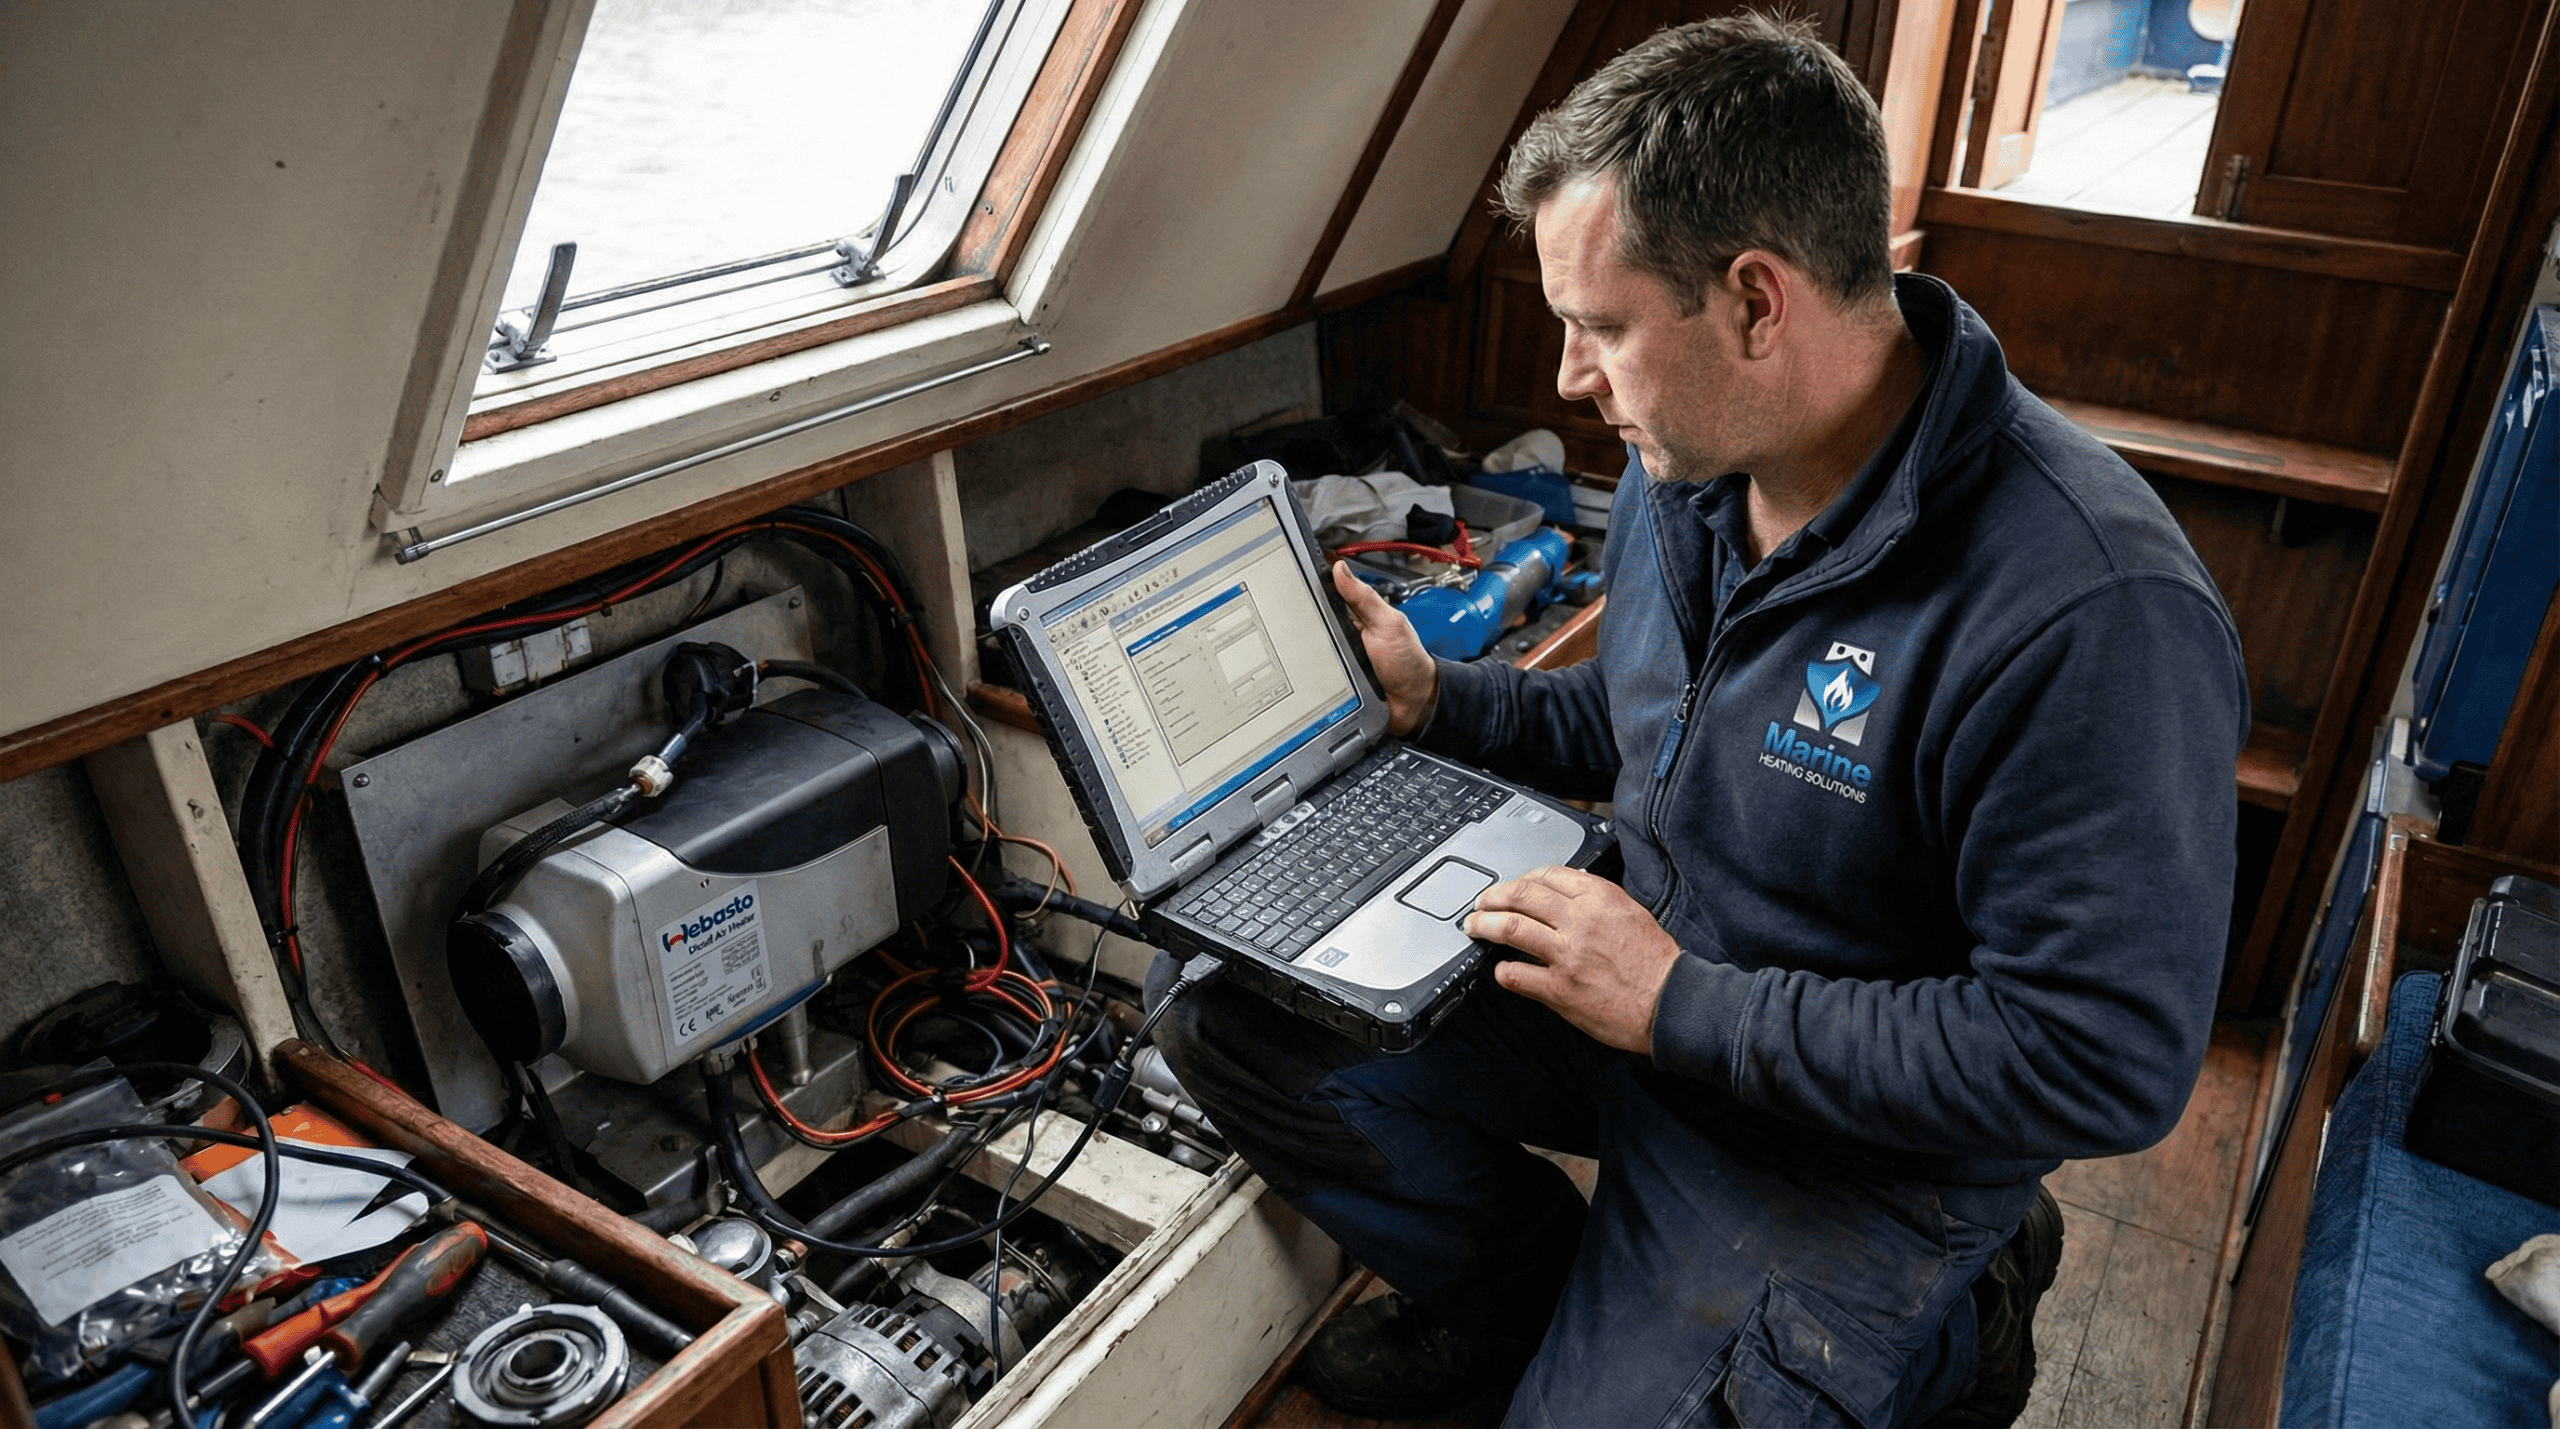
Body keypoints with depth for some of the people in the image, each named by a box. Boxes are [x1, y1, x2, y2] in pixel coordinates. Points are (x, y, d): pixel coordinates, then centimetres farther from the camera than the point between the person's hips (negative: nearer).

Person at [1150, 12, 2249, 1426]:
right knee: (1220, 999, -5)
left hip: (1852, 1138, -6)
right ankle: (1531, 1290, 16)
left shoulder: (2090, 614, -30)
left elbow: (2103, 1060, -27)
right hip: (1640, 983, 7)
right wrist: (1437, 699, 1)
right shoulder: (1687, 462, -3)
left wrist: (1684, 1007, -26)